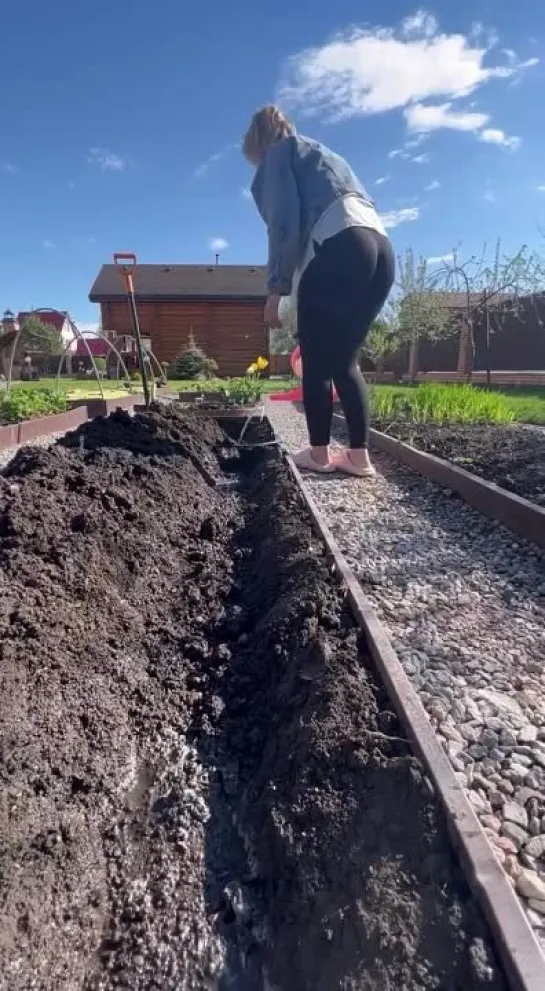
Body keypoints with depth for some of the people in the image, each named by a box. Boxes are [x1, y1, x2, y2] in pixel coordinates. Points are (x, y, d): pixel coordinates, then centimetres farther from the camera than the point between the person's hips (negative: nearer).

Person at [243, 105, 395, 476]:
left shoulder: (279, 153, 16)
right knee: (345, 361, 8)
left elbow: (284, 222, -1)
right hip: (380, 247, 7)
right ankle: (359, 455, 3)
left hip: (337, 249, -7)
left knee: (317, 362, -1)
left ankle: (319, 453, 1)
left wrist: (276, 288, -2)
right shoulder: (326, 155, 38)